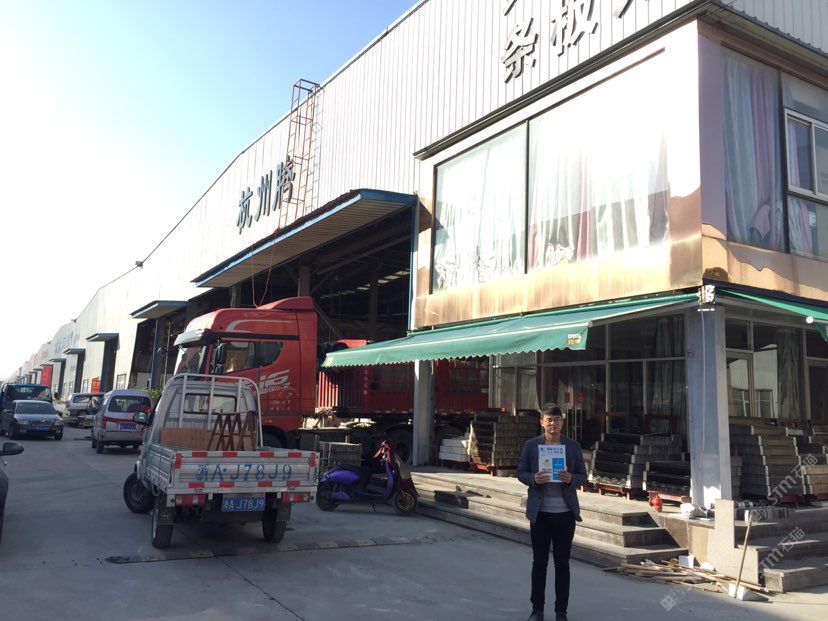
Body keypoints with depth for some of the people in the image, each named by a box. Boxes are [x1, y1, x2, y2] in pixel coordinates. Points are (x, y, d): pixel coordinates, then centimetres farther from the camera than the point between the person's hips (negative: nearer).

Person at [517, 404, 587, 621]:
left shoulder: (573, 446, 3)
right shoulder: (531, 445, 1)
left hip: (565, 513, 1)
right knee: (539, 562, 9)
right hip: (540, 512, 0)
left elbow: (583, 476, 5)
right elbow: (521, 472, 3)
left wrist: (571, 479, -17)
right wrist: (533, 479, -18)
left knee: (562, 563, 9)